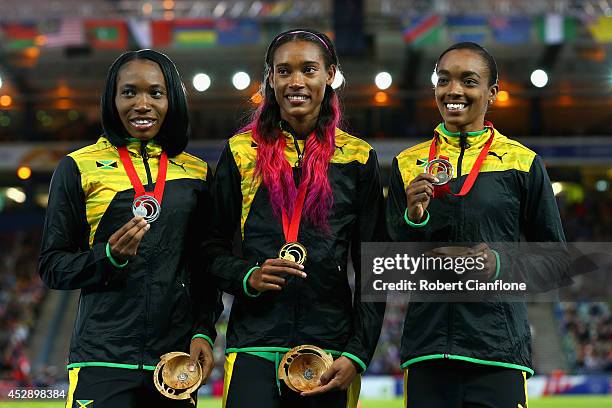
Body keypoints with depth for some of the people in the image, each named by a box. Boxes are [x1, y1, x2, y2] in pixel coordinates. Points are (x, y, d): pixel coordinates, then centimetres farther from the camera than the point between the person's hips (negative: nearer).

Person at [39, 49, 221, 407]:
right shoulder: (78, 167, 2)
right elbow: (52, 267, 2)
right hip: (102, 361, -3)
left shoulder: (196, 172, 11)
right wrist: (110, 256, -15)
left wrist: (204, 331, 1)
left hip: (177, 358, 3)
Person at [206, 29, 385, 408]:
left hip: (331, 345, 1)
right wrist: (247, 277, -11)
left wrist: (358, 354, -2)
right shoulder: (241, 152, 7)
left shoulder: (358, 158, 6)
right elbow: (213, 248, 10)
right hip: (254, 344, 0)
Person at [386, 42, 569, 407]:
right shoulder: (408, 165, 11)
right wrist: (413, 218, -8)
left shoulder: (523, 163, 4)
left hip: (499, 352, -2)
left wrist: (501, 265, -12)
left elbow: (557, 263, 7)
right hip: (426, 350, 2)